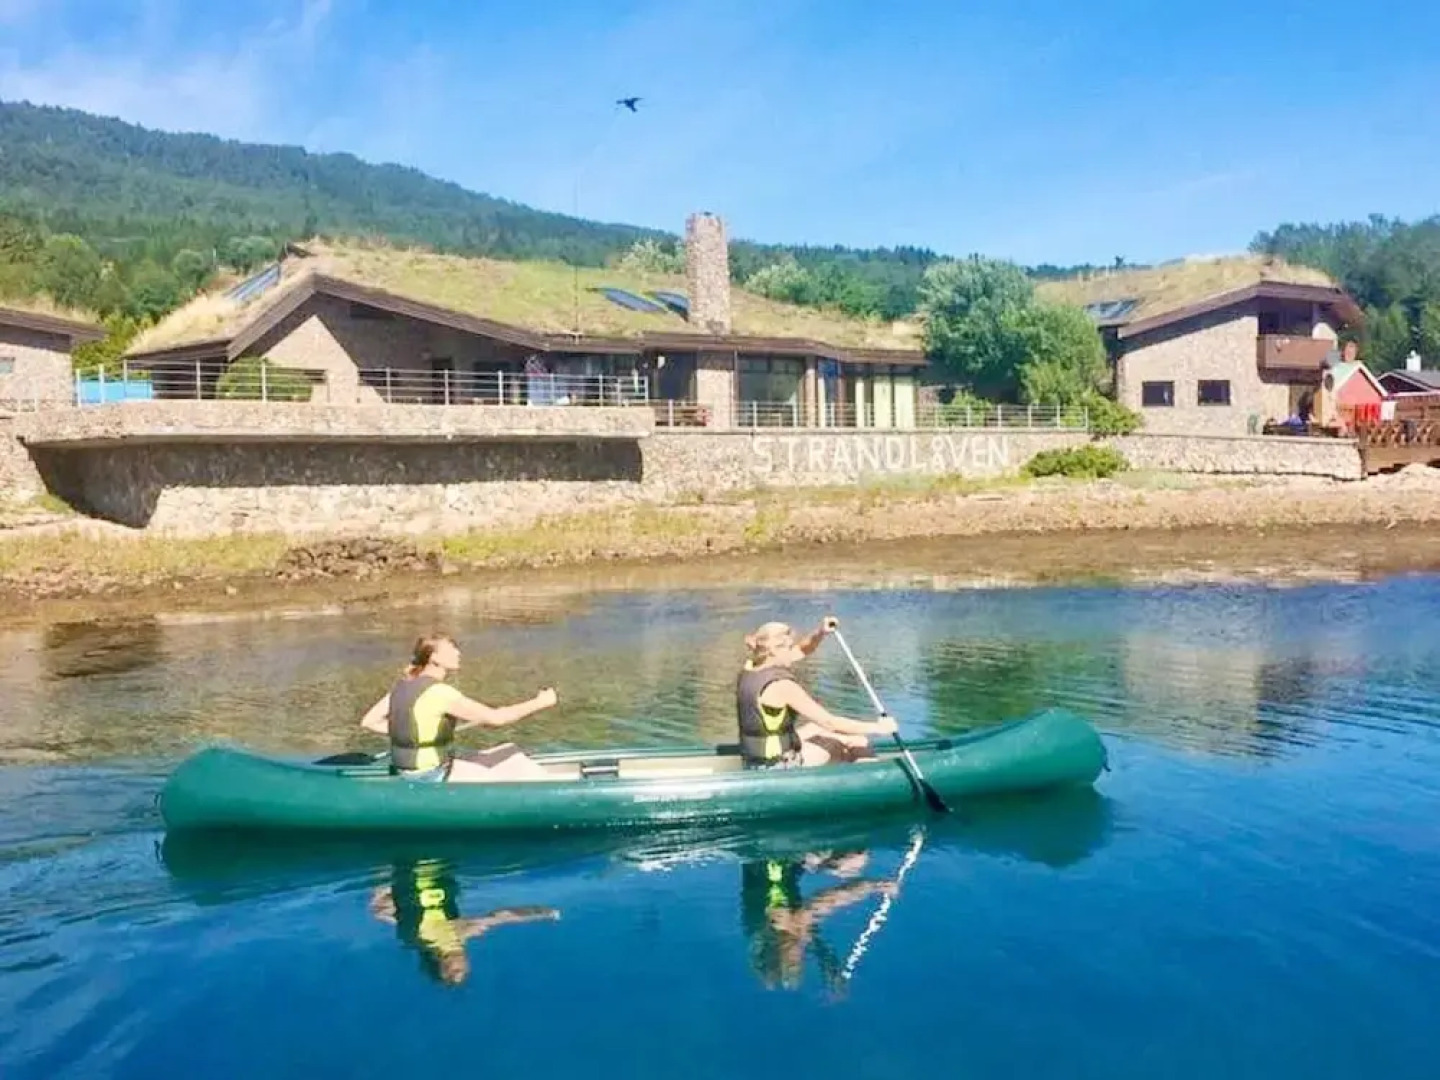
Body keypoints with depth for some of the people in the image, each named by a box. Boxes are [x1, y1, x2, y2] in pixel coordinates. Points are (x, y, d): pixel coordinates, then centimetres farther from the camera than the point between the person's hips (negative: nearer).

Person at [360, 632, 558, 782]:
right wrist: (539, 703, -12)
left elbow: (368, 722, 7)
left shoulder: (405, 684, 4)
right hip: (433, 778, -9)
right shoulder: (439, 692, -23)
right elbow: (495, 718, -21)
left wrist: (412, 732, 8)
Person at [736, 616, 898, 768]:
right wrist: (877, 728, -16)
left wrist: (821, 633, -8)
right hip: (778, 765, -9)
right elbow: (829, 721, -24)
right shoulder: (781, 685, -27)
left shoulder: (750, 668, -2)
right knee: (859, 744, 8)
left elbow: (800, 651, 10)